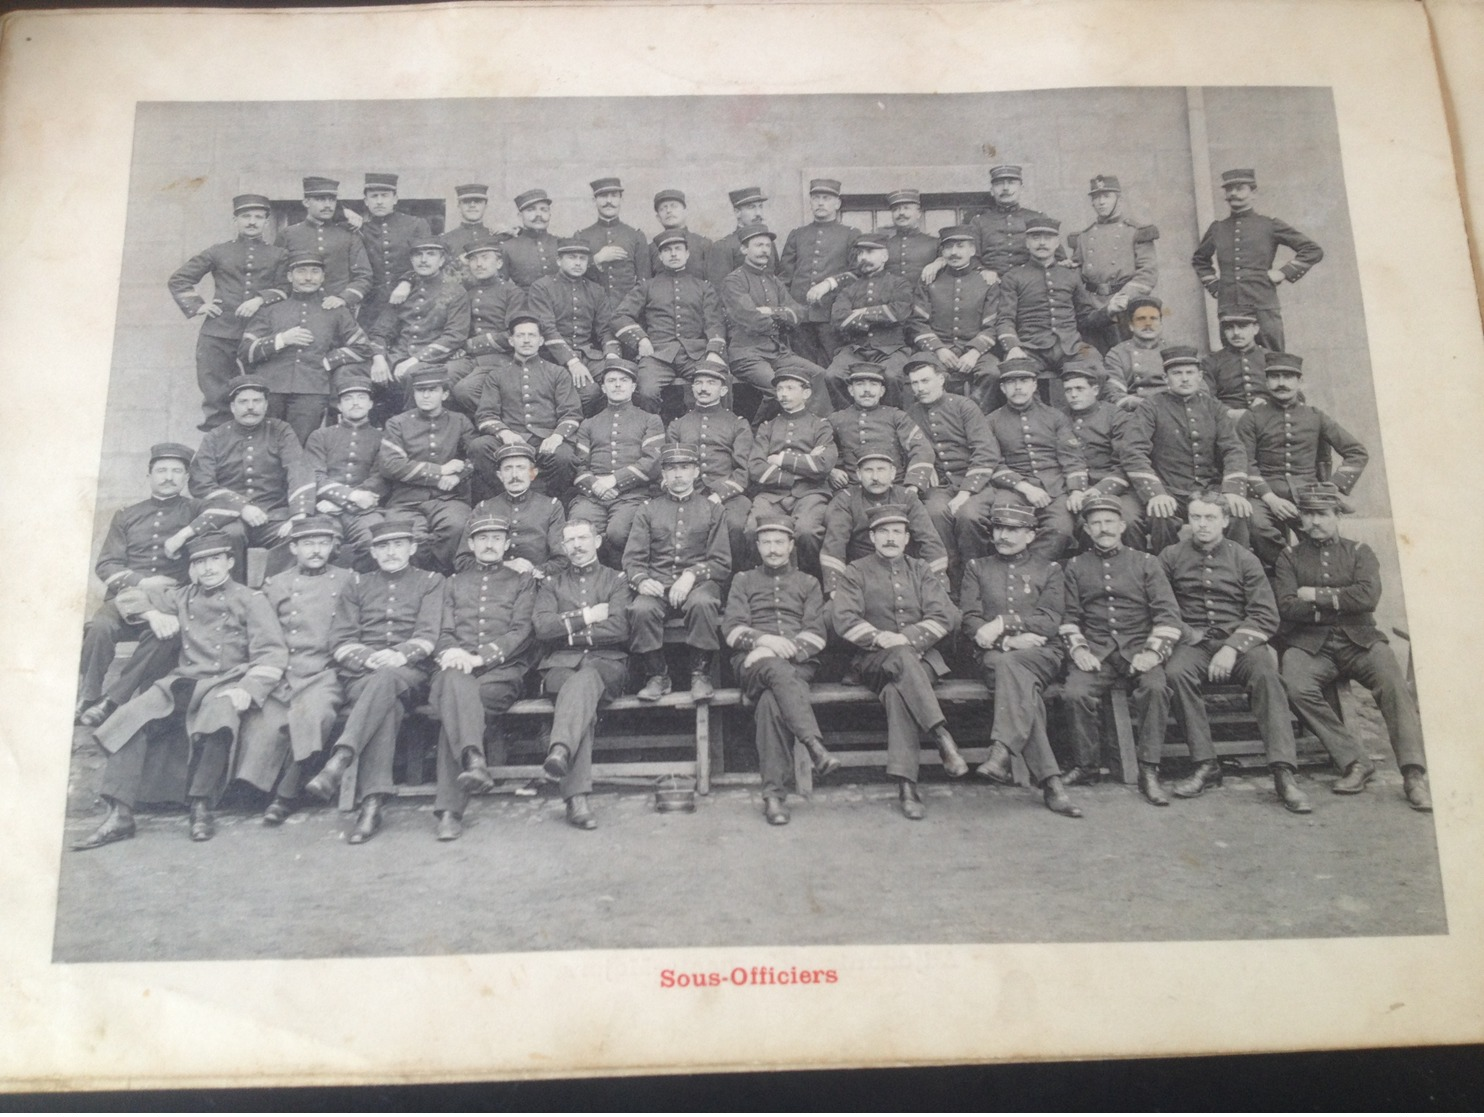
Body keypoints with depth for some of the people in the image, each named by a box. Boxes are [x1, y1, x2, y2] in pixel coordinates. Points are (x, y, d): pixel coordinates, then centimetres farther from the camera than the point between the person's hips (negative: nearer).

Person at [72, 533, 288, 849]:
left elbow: (272, 655, -5)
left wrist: (247, 689, -20)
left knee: (218, 714, -39)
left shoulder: (250, 600, 5)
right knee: (131, 717, -22)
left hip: (226, 683, -5)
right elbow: (130, 597, 32)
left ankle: (201, 807, -25)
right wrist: (153, 614, 11)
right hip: (183, 682, 5)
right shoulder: (183, 597, 21)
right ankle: (120, 814, -22)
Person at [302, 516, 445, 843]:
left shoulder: (430, 582, 17)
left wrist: (400, 655, -18)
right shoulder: (357, 586, 23)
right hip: (361, 675, 1)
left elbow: (428, 635, 3)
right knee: (388, 706, -36)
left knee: (386, 679, -40)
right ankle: (371, 804, -47)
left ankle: (338, 762, -52)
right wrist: (369, 658, -9)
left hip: (410, 674, -1)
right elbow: (340, 642, 12)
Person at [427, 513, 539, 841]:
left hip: (503, 670, -1)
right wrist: (451, 654, -10)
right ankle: (474, 760, -60)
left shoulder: (522, 581, 19)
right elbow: (444, 633, 17)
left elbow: (521, 631, 4)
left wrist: (479, 657, -13)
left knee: (454, 705, -34)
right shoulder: (454, 583, 28)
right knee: (456, 685, -39)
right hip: (457, 668, 1)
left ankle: (450, 809, -42)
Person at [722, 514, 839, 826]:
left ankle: (774, 793, -40)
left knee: (771, 700, -35)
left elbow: (816, 636, 10)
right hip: (754, 661, 0)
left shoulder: (808, 583, 24)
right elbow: (731, 630, 8)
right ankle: (815, 747, -53)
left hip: (799, 662, 0)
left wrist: (786, 648, -11)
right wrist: (765, 640, -12)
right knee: (777, 670, -39)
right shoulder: (743, 581, 24)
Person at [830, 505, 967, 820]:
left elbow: (946, 616, 5)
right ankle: (942, 735, -44)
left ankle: (905, 782, -40)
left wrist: (907, 637, -12)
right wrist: (879, 637, -17)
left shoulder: (920, 571, 17)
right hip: (874, 660, -1)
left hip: (921, 655, 1)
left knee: (897, 690, -34)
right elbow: (843, 618, -1)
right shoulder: (856, 572, 13)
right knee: (902, 659, -38)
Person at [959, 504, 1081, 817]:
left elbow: (1050, 623, 2)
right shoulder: (977, 567, 19)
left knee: (1010, 665, -38)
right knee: (1024, 687, -35)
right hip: (994, 654, 1)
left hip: (1041, 653, 0)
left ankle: (1002, 753, -49)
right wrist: (1008, 640, -10)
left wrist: (1002, 623, -11)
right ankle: (1050, 781, -43)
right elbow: (970, 623, 7)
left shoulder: (1049, 570, 17)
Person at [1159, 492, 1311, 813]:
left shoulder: (1244, 559, 9)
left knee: (1265, 672, -32)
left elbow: (1266, 616, 1)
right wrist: (1184, 634, -8)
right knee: (1176, 671, -33)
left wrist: (1233, 647, -13)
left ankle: (1284, 772, -34)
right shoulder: (1170, 557, 11)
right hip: (1193, 643, 0)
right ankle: (1206, 765, -26)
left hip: (1241, 641, 0)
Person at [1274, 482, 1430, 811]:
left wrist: (1317, 595, -4)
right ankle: (1354, 763, -23)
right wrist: (1339, 602, -3)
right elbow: (1287, 607, -1)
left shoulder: (1359, 552, 16)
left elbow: (1368, 596, -4)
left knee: (1393, 683, -28)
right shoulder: (1289, 558, 15)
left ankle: (1414, 775, -28)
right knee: (1295, 686, -31)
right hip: (1310, 644, 0)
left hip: (1359, 640, 1)